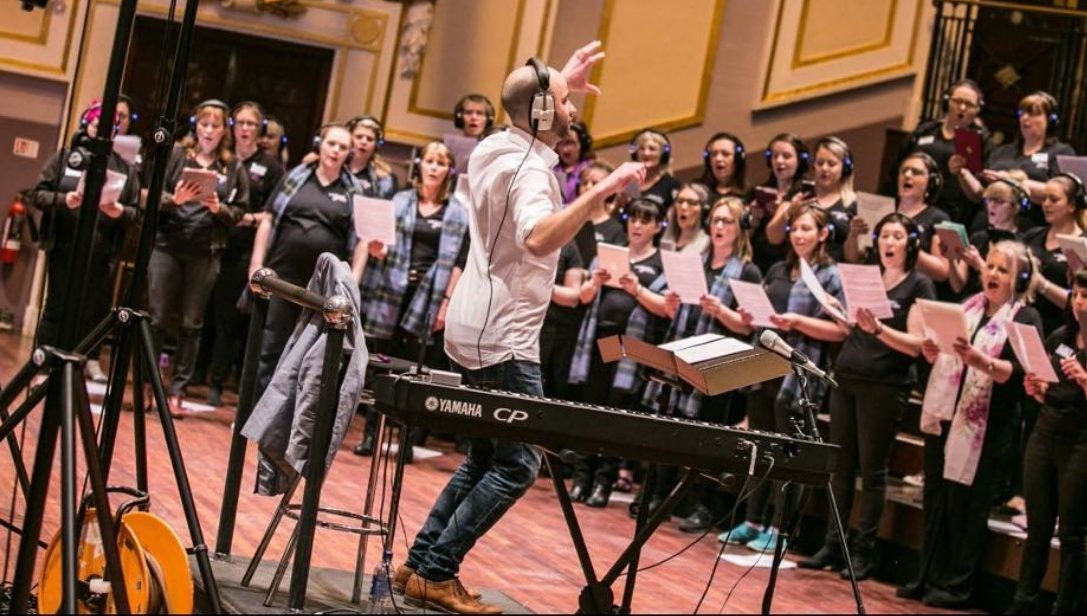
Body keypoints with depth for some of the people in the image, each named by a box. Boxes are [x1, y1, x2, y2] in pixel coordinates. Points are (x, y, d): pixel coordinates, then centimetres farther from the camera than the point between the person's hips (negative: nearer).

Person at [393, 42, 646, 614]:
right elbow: (537, 238, -39)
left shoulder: (492, 149, 10)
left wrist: (560, 82, 29)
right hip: (502, 336, -10)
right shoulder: (531, 168, -18)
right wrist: (600, 191, -42)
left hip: (477, 326, 10)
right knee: (518, 463, -5)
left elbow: (533, 115, 37)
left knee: (485, 455, 17)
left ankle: (420, 563, 16)